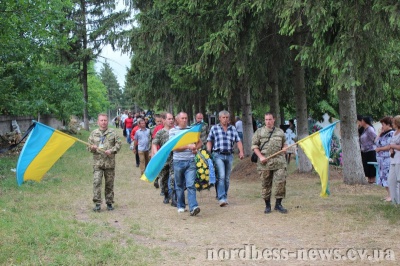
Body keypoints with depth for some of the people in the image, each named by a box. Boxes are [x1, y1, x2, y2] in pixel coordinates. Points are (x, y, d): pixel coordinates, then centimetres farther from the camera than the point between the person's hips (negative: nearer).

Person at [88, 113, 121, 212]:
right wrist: (92, 148, -10)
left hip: (110, 162, 0)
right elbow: (89, 145, 13)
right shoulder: (93, 133, 8)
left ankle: (109, 203, 18)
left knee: (109, 183, 7)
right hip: (97, 162, 0)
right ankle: (97, 203, -7)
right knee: (96, 182, -11)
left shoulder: (113, 133, 4)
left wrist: (111, 150, -13)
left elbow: (118, 144, 3)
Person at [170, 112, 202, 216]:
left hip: (190, 161, 1)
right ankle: (180, 206, 25)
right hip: (178, 161, -1)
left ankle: (193, 207, -17)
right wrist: (188, 146, -20)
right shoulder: (173, 131, 1)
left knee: (191, 185, -10)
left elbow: (199, 142, 21)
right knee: (179, 185, 11)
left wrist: (195, 148, -1)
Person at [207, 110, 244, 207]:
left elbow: (238, 141, 9)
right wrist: (209, 153, -5)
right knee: (221, 176, -17)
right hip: (218, 155, -3)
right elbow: (209, 142, 8)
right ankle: (221, 198, -20)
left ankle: (225, 198, 20)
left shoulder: (233, 129, 12)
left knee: (227, 178, 9)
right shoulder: (214, 128, 6)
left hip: (229, 156, 3)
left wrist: (241, 152, -6)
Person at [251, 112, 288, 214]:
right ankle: (267, 206, 15)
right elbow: (254, 146, 5)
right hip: (265, 162, -1)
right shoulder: (259, 132, 6)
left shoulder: (280, 132, 12)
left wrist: (284, 148, 2)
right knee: (266, 184, 4)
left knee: (281, 182, -7)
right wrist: (261, 156, -7)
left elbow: (284, 143, 25)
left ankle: (278, 204, 6)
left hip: (279, 161, 1)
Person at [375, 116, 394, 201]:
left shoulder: (392, 133, -13)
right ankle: (388, 195, 19)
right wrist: (380, 133, 10)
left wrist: (379, 149, -11)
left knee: (388, 177, -9)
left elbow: (389, 146, -21)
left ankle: (391, 196, -5)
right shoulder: (384, 134, 16)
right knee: (383, 177, 12)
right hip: (382, 159, 10)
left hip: (388, 159, -10)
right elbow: (376, 141, 19)